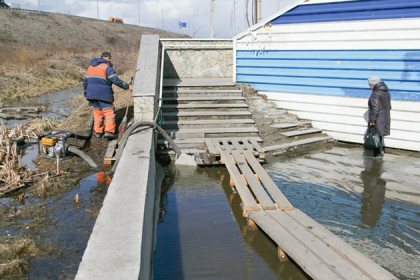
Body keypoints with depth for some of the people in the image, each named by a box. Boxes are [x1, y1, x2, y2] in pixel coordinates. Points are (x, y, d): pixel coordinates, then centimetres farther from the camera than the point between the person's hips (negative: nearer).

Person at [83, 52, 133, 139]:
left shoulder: (91, 66, 17)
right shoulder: (107, 67, -8)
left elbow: (85, 81, 20)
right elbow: (115, 80, -16)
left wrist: (86, 94, 28)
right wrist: (127, 87, -10)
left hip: (92, 93, 7)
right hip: (103, 94, -7)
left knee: (97, 112, 16)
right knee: (109, 112, -1)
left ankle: (97, 132, 17)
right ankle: (109, 131, -10)